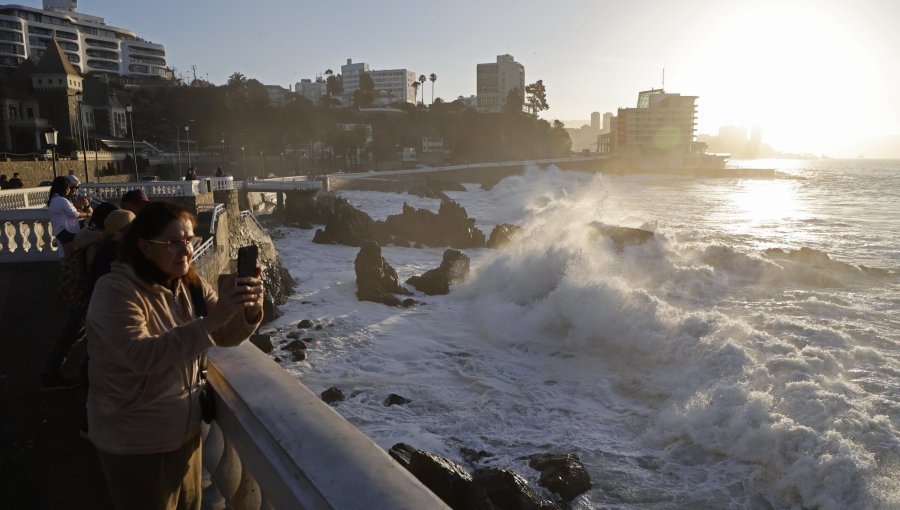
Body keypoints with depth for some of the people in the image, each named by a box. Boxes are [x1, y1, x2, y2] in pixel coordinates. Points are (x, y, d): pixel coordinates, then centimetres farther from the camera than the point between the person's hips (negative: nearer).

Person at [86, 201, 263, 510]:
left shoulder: (189, 284, -1)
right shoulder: (115, 291, -21)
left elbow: (227, 335, -3)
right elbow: (142, 355, -34)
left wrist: (250, 309, -24)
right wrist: (211, 319, -41)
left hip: (185, 432, 6)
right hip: (135, 444, -6)